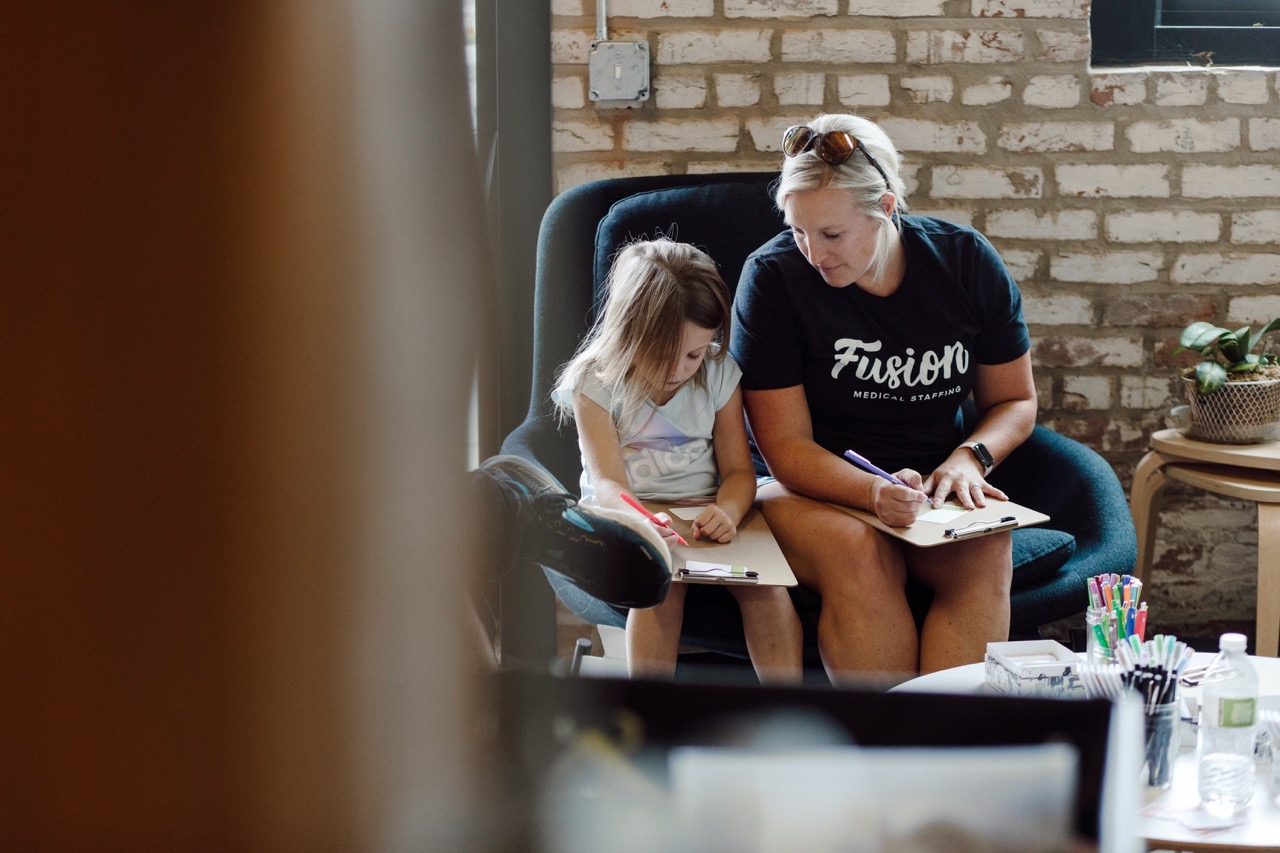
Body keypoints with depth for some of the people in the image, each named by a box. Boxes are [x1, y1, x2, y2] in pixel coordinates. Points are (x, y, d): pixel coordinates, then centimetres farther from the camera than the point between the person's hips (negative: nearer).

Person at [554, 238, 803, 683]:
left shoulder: (719, 374, 4)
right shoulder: (597, 382, -6)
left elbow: (738, 469, 4)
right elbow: (607, 483, -15)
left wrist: (728, 511, -22)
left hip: (704, 517, 3)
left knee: (765, 581, -26)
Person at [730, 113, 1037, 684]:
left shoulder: (966, 262, -2)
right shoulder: (773, 277, -10)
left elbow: (1015, 400, 11)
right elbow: (787, 446, -12)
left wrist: (970, 457, -11)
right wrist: (875, 493, -29)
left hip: (931, 487, 3)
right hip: (812, 491, -2)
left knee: (986, 552, -30)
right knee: (860, 553, -36)